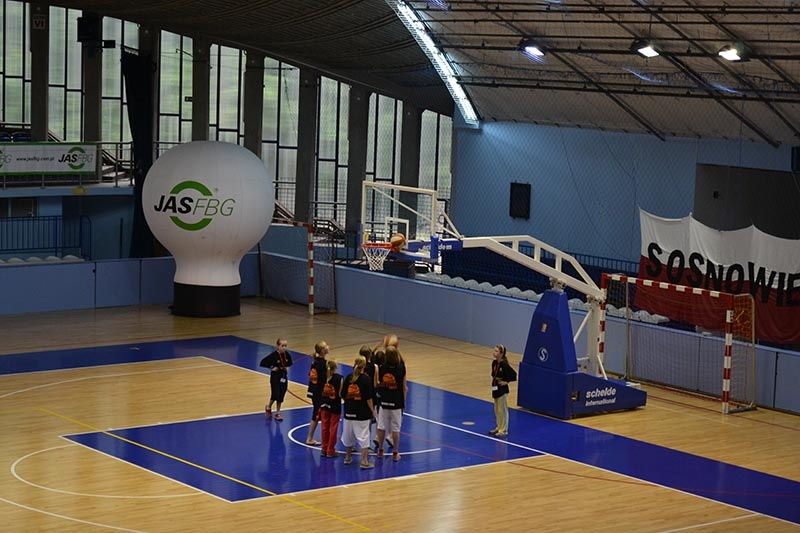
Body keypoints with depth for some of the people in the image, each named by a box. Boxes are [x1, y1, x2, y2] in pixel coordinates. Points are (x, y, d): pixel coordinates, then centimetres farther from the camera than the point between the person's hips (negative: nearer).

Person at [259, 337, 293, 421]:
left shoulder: (287, 355, -4)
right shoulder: (274, 355, -19)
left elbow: (289, 363, 18)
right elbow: (262, 363, -20)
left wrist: (287, 367, -1)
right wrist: (271, 368, -19)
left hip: (284, 378, 4)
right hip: (275, 378, -4)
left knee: (281, 396, 8)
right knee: (275, 395, -4)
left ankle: (278, 413, 21)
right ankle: (268, 408, 25)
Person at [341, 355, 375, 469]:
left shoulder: (349, 378, 0)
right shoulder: (366, 379, -11)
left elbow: (344, 394, 4)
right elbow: (368, 398, -12)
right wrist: (372, 411, -2)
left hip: (349, 411, 5)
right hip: (362, 413, -5)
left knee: (349, 435, 18)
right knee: (363, 436, 0)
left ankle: (348, 457, 32)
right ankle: (364, 461, -2)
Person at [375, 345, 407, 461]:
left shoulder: (382, 367, -7)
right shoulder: (401, 368, -12)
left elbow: (378, 384, 2)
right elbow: (404, 387, -5)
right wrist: (404, 402, 5)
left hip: (384, 401, 2)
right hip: (397, 402, -2)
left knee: (381, 427, 14)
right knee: (395, 428, 6)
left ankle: (380, 450, 24)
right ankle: (395, 453, 11)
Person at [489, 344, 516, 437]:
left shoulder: (504, 364, -21)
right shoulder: (494, 362, 4)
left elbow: (513, 374, -25)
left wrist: (506, 381, -17)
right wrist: (493, 379, 7)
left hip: (502, 390, -8)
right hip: (495, 389, 8)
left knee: (503, 410, 1)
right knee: (497, 410, 17)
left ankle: (504, 430, 9)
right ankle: (499, 428, 29)